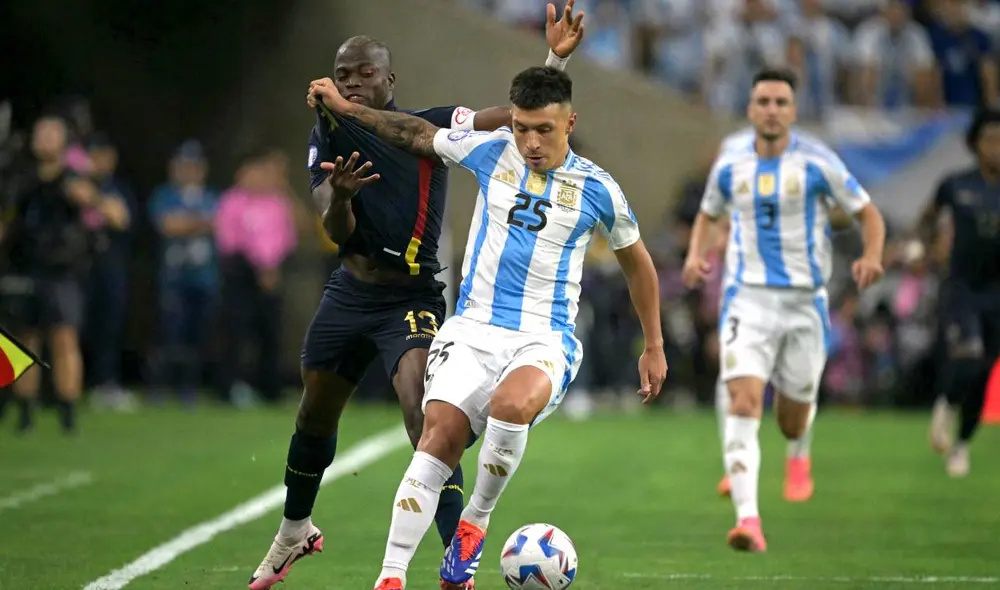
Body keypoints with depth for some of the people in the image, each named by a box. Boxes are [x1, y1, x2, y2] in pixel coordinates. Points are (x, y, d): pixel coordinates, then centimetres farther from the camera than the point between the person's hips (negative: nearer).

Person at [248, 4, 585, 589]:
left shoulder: (431, 128, -9)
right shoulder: (328, 139, 0)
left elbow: (518, 116, -18)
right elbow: (338, 232, -8)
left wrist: (556, 59, -34)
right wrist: (339, 195, -31)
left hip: (413, 298, -5)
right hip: (348, 294, 5)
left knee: (424, 418, -24)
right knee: (315, 417, 19)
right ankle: (295, 533, 46)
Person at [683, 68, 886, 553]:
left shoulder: (817, 163, -5)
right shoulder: (730, 165, 3)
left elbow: (869, 214, 1)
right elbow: (708, 215, 21)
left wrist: (871, 256, -19)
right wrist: (695, 255, 2)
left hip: (804, 302, -1)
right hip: (747, 298, 1)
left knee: (792, 427, 8)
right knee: (744, 403, -20)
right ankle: (747, 518, -25)